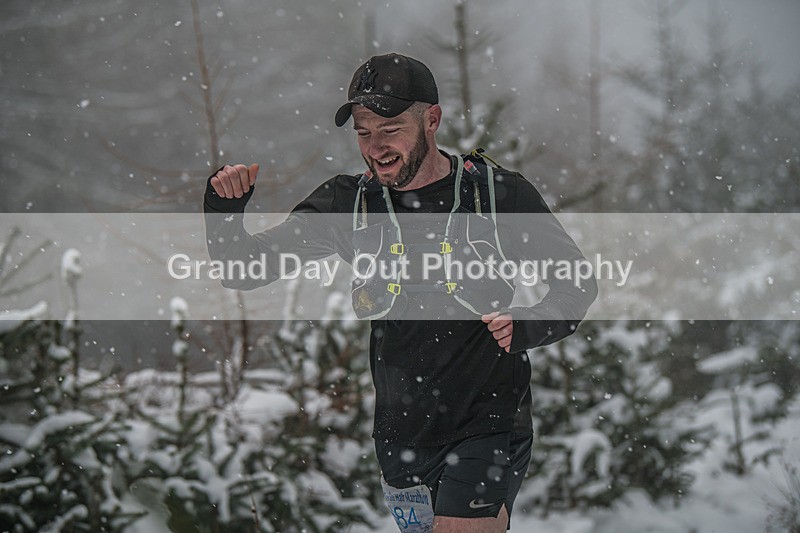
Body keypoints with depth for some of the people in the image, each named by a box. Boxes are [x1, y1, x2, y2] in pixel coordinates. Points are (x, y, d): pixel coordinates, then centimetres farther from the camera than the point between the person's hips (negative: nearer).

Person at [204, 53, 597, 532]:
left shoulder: (500, 195, -6)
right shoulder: (349, 204, 2)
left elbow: (578, 284, 3)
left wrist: (525, 327, -17)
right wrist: (225, 207, -15)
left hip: (488, 428, -4)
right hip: (401, 437, 4)